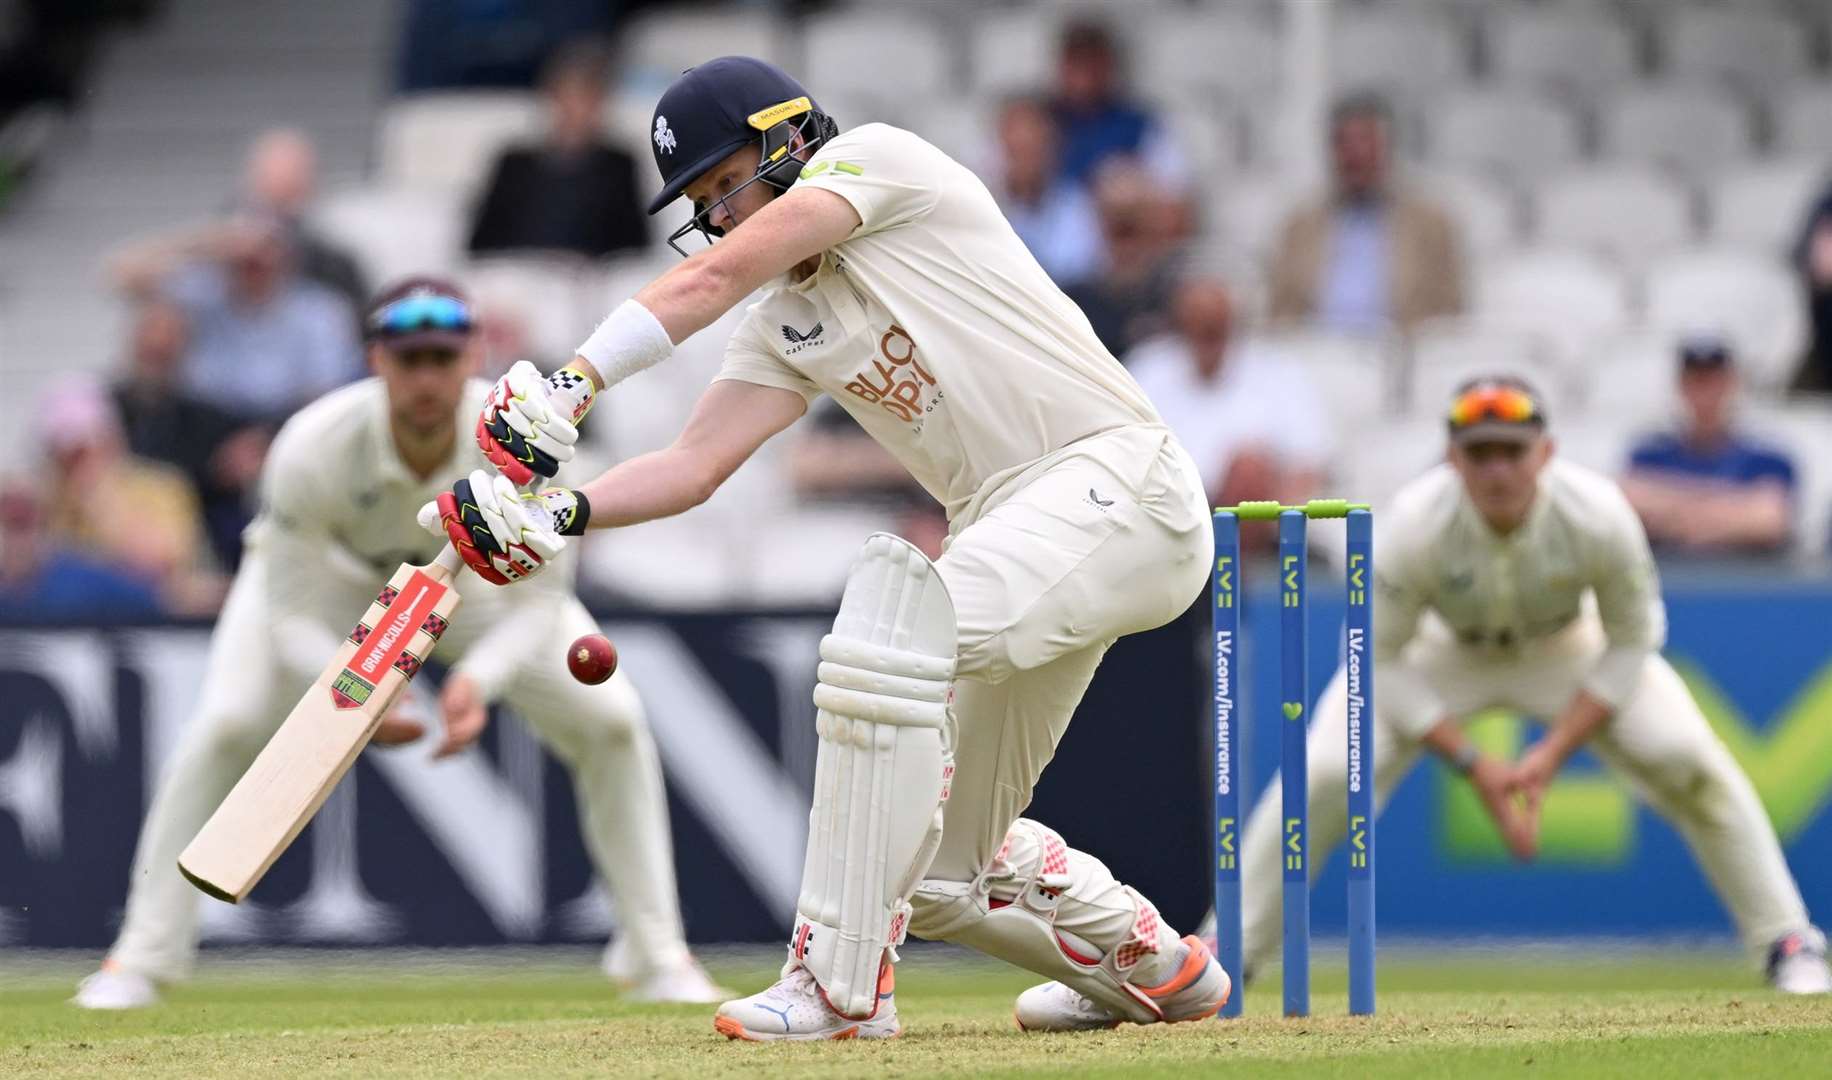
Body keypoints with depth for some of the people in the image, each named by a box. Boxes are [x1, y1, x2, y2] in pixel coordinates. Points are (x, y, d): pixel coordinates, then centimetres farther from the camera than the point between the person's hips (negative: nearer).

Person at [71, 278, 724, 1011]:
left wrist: (478, 679, -46)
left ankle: (656, 957, 2)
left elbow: (535, 599, -26)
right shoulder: (313, 450, -38)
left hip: (474, 573, 2)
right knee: (228, 725, -24)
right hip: (330, 569, -2)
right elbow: (293, 613, -31)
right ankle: (143, 958, -11)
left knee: (612, 719, -13)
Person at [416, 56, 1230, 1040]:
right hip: (1015, 527, 9)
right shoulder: (788, 330, 19)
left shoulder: (877, 155, -2)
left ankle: (842, 983, -29)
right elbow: (693, 466, 7)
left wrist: (569, 386, -22)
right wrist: (559, 514, -11)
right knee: (941, 865, 9)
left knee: (894, 626, -32)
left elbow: (721, 275, -15)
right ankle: (1151, 969, 34)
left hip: (1118, 481, -9)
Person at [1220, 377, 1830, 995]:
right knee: (1327, 777, -21)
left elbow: (1630, 644, -17)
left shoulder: (1598, 518, -33)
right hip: (1442, 648, -1)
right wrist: (1474, 768, -28)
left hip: (1569, 648, 1)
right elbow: (1379, 660, -23)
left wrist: (1553, 752, -25)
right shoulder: (1413, 527, -35)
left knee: (1689, 763, -16)